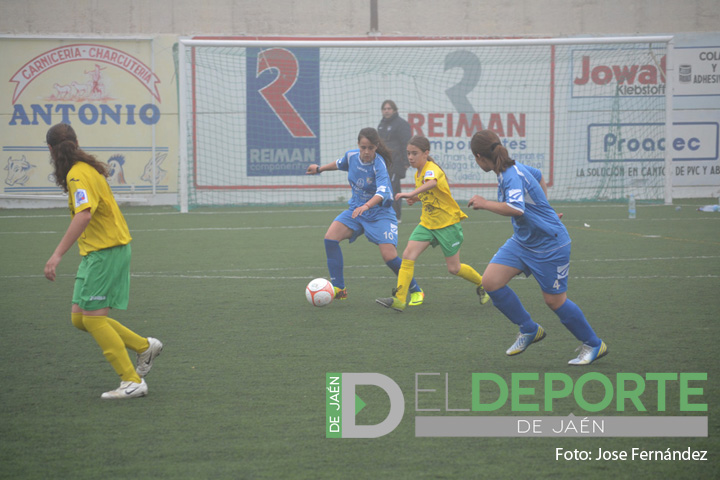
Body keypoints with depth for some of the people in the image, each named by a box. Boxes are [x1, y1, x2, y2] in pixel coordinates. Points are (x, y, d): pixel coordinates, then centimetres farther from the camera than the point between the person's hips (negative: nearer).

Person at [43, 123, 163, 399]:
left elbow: (83, 215, -31)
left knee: (93, 317, -10)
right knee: (79, 317, 9)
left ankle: (132, 382, -7)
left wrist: (57, 255, -36)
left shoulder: (78, 175, -17)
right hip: (94, 252, 9)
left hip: (106, 251, -9)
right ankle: (145, 346, 19)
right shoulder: (87, 169, 12)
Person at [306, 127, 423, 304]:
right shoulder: (351, 156, -6)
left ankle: (416, 291, 7)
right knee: (330, 238, -16)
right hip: (356, 210, 6)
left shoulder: (379, 165, -24)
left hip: (380, 213, -6)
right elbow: (340, 163, 20)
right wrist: (320, 169, 31)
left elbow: (382, 191, -40)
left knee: (389, 257, -17)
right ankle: (338, 288, -7)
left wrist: (366, 206, -56)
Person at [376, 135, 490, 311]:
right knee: (408, 255, -13)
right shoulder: (418, 173, 7)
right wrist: (417, 198, 2)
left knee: (453, 268, 2)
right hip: (427, 223, 7)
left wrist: (412, 194, -60)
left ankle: (481, 283, 30)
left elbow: (432, 183, -45)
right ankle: (399, 299, -15)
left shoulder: (432, 169, -20)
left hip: (448, 223, -7)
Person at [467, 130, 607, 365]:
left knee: (554, 300, 2)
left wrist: (485, 203, -31)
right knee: (490, 282, -4)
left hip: (549, 244, -9)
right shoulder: (514, 168, 3)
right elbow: (540, 177, 23)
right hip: (522, 240, 9)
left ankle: (594, 345, 23)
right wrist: (541, 208, 28)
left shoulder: (512, 176, -26)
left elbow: (516, 209, -44)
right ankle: (529, 330, 12)